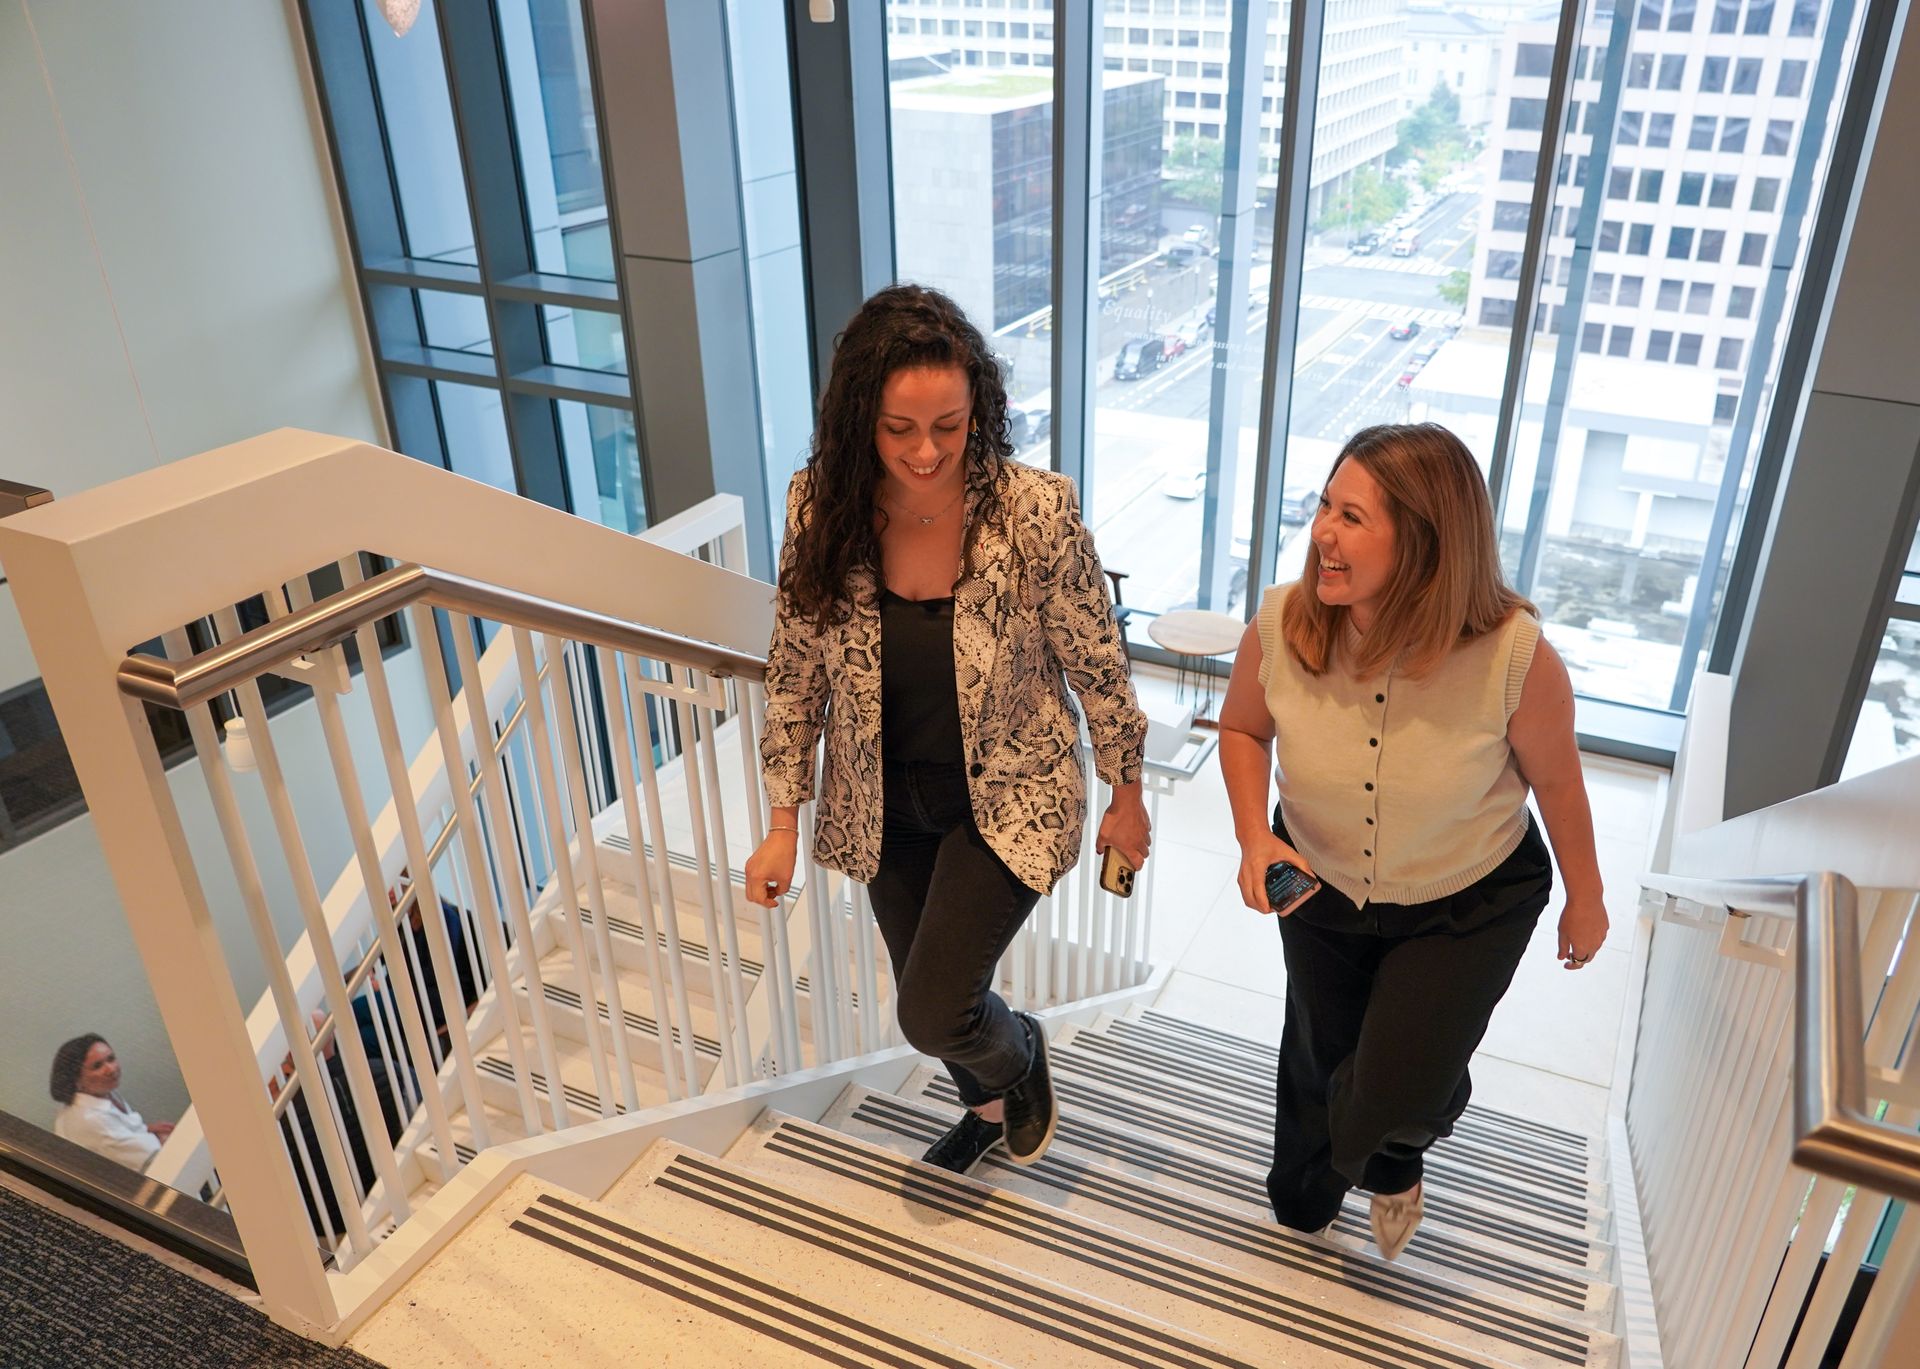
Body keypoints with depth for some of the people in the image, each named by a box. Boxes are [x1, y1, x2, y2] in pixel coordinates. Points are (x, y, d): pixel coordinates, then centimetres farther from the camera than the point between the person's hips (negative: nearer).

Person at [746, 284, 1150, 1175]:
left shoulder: (1034, 512, -25)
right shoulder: (820, 507, -16)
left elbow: (1097, 665, -11)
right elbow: (796, 671, -4)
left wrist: (1126, 795, 0)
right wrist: (783, 824, -2)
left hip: (1006, 801, -4)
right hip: (886, 808, 4)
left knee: (934, 1011, -7)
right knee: (929, 995, 21)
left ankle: (1019, 1055, 32)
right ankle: (990, 1104, 56)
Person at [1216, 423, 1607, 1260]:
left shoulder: (1513, 656, -33)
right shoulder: (1280, 626, -27)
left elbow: (1556, 778, -13)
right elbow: (1242, 728, -5)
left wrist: (1585, 899, 2)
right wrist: (1255, 838, -21)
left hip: (1468, 905, -2)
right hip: (1319, 885, 3)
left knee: (1397, 1092, -8)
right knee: (1321, 1051, 24)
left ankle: (1394, 1160, 36)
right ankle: (1304, 1196, 60)